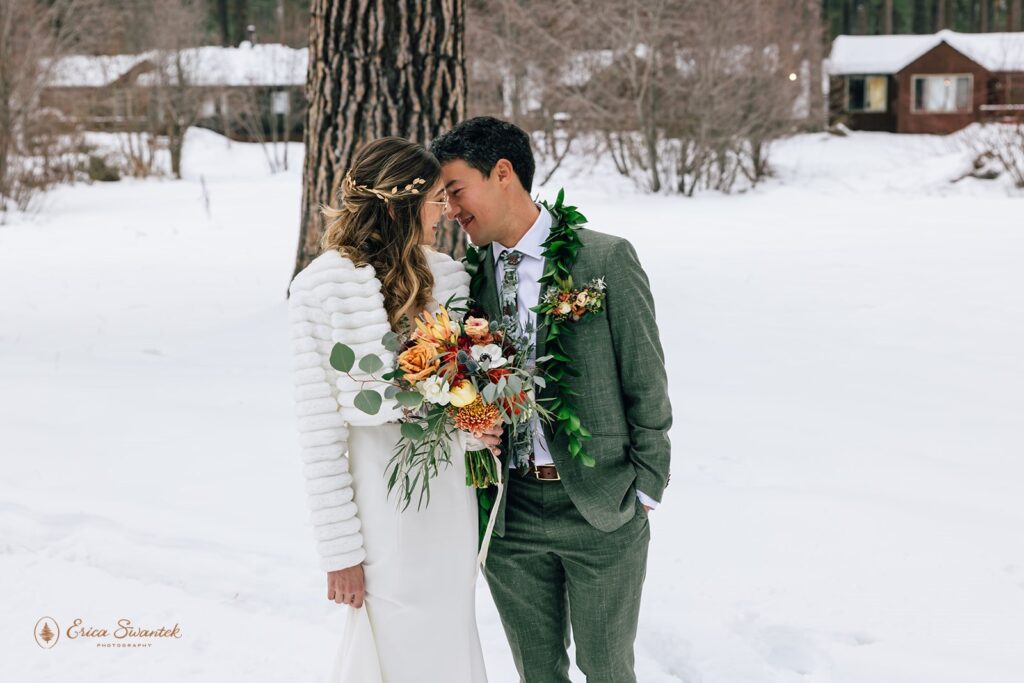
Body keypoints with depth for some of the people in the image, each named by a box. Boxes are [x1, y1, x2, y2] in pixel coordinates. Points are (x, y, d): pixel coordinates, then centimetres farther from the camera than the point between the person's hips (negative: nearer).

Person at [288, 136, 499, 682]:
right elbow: (319, 427, -12)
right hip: (381, 492, -5)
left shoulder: (447, 275, 2)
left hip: (450, 490, 5)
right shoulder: (322, 288, -13)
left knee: (450, 638, 14)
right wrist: (339, 550, -11)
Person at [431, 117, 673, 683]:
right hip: (510, 509, 4)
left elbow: (646, 384, -5)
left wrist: (643, 491, -5)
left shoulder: (606, 260, -9)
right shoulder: (470, 275, 3)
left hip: (600, 504, -3)